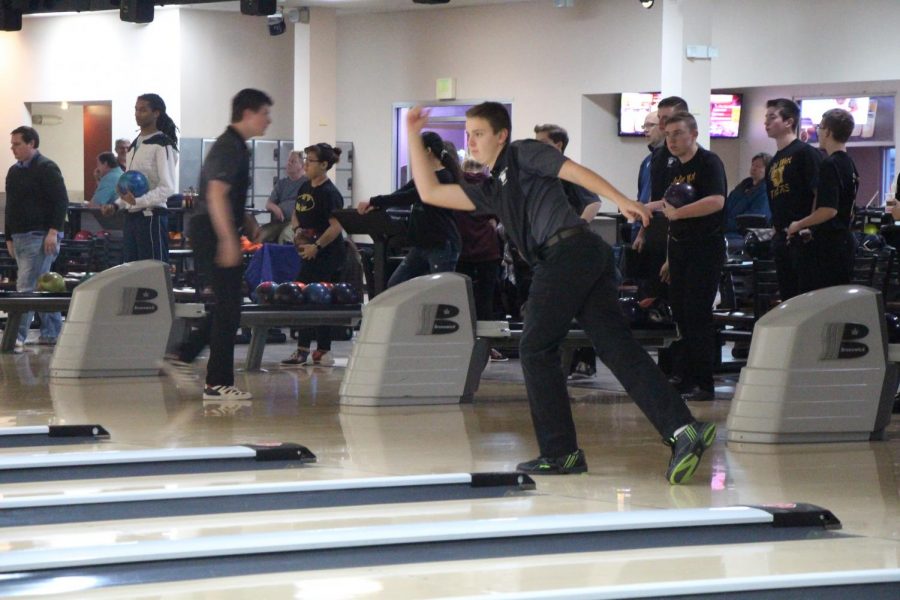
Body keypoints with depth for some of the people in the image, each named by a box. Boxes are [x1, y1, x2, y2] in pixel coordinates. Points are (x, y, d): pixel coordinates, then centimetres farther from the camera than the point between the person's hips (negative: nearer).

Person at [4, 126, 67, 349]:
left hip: (40, 236, -9)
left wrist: (53, 231, -20)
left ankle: (17, 336, -21)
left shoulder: (47, 168, -8)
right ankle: (52, 332, 19)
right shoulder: (14, 171, 17)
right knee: (40, 287, 12)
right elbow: (10, 207, 23)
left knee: (26, 286, -15)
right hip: (20, 237, 9)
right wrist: (9, 237, 19)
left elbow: (61, 201, -14)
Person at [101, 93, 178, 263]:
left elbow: (167, 187, -16)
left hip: (151, 216, -9)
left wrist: (138, 201, -26)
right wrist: (116, 205, 11)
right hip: (131, 216, 9)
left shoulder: (162, 145, -9)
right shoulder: (134, 145, 17)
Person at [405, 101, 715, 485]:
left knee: (536, 349, -2)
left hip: (569, 249, -8)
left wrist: (620, 200, -15)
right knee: (619, 350, -3)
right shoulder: (491, 191, 31)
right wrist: (414, 135, 35)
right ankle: (684, 429, -15)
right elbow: (430, 192, 33)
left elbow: (574, 171, -3)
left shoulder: (522, 154, 9)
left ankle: (561, 452, 1)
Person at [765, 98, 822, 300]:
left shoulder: (805, 153, -7)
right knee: (787, 296, 10)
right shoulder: (774, 161, 19)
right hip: (781, 237, 8)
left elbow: (820, 193, -14)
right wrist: (776, 229, 15)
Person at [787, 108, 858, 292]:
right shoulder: (850, 165, 14)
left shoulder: (830, 165, -15)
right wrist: (810, 227, 23)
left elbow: (829, 210, -23)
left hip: (828, 244, -9)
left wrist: (799, 225, -10)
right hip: (844, 240, 9)